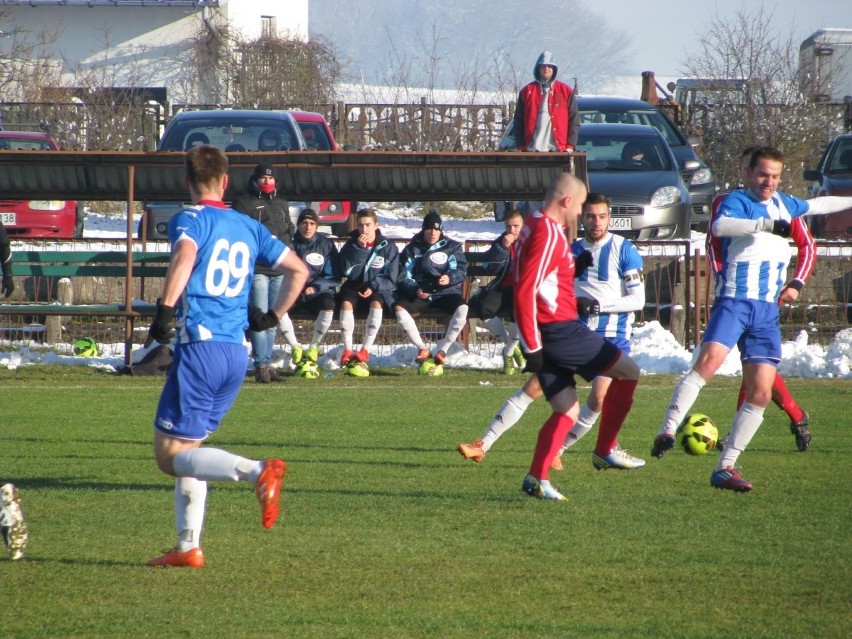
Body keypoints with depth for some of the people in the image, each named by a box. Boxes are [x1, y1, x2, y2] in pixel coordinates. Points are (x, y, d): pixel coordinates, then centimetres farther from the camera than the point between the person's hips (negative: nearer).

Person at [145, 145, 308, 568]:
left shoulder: (190, 219, -3)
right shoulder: (249, 227, 16)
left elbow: (185, 255, -25)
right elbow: (298, 270, 19)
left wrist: (165, 309, -24)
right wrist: (272, 317, 25)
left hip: (199, 346, -7)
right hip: (237, 354, 7)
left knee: (170, 454, -5)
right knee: (187, 447, 17)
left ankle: (258, 471, -26)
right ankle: (189, 547, 10)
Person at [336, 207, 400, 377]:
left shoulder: (388, 247, 1)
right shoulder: (350, 245, 4)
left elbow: (391, 278, -2)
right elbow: (348, 272, -10)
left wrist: (373, 288, -18)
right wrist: (360, 249, -18)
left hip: (378, 290, -1)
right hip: (354, 289, 1)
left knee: (376, 303, -35)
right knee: (346, 302, -32)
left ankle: (365, 351, -36)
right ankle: (347, 351, -34)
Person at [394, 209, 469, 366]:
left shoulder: (452, 247, 11)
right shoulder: (412, 249, 12)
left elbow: (461, 271, 0)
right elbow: (404, 277, 6)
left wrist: (450, 278, -24)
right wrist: (415, 290, -14)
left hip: (446, 293, -1)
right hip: (419, 294, 1)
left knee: (462, 308, -34)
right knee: (399, 308, -29)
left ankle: (442, 350, -26)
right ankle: (422, 349, -19)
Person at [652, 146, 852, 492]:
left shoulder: (783, 203, 19)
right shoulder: (737, 201, -4)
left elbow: (814, 205, 40)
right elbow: (719, 225, -27)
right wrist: (768, 225, -35)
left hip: (768, 311, 7)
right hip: (734, 302, -7)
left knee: (760, 393, -2)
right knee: (709, 361, -30)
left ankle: (725, 467, 4)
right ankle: (667, 432, -34)